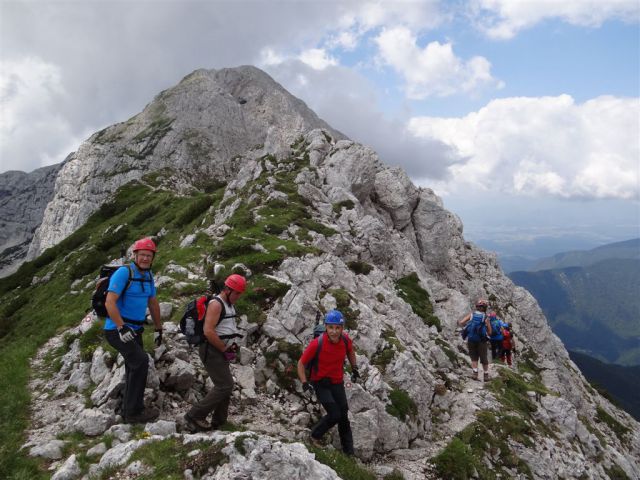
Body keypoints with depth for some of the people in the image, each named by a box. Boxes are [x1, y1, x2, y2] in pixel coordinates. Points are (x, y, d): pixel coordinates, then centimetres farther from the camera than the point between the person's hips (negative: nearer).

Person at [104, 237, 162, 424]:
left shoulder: (148, 276, 8)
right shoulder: (124, 272, -16)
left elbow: (153, 303, 16)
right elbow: (110, 302, -23)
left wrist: (158, 329, 18)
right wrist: (122, 328, -29)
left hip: (135, 330, 9)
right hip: (117, 329, -8)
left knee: (134, 368, 14)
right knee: (141, 361, -20)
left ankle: (129, 411, 28)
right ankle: (134, 412, -11)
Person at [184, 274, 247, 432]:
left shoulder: (229, 305, 15)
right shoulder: (216, 304, -16)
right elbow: (208, 331, -24)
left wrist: (231, 345, 10)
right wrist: (225, 349, -17)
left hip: (220, 351, 10)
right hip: (211, 351, -10)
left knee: (226, 386, 13)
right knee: (224, 386, -12)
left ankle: (218, 422, 23)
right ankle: (194, 416, -3)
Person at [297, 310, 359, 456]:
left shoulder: (345, 340, -15)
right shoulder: (317, 344, -27)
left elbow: (350, 351, 12)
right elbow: (301, 363, -15)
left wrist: (354, 368, 11)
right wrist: (304, 382, -24)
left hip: (337, 383, 4)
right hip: (321, 384, -4)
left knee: (344, 417, 10)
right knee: (335, 415, -15)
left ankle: (349, 452, 27)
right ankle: (315, 436, 12)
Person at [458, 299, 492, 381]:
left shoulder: (471, 314, 0)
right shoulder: (485, 317, -3)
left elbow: (461, 323, -7)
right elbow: (490, 332, 0)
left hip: (471, 340, 1)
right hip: (481, 340, -1)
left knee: (474, 357, 12)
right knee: (484, 358, 13)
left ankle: (475, 373, -3)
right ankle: (486, 375, 22)